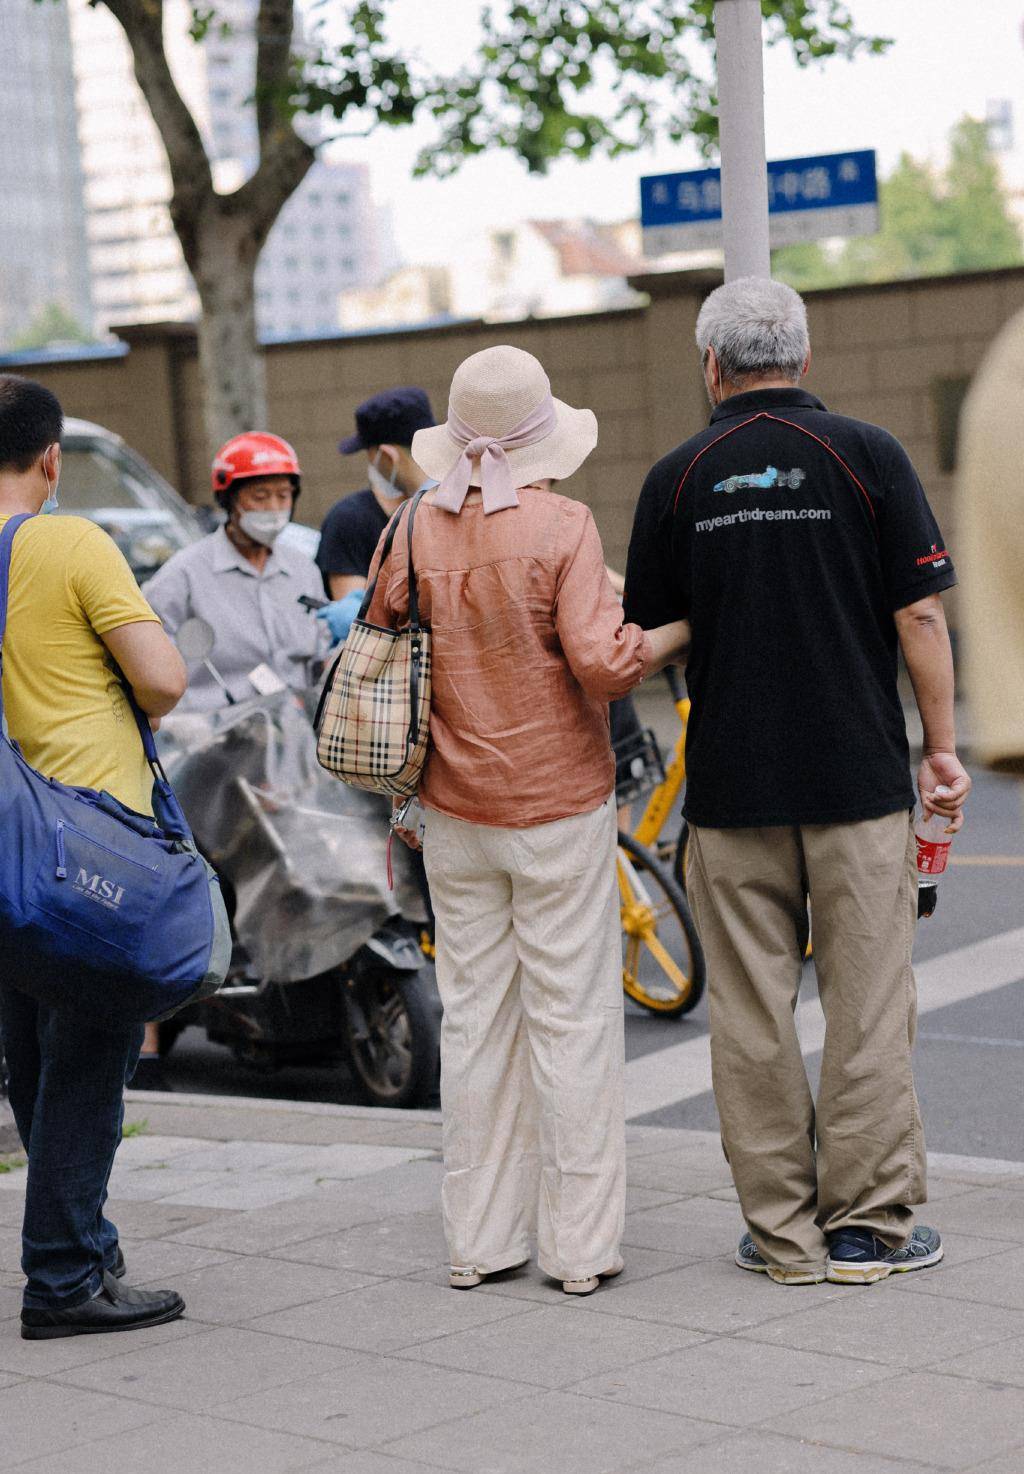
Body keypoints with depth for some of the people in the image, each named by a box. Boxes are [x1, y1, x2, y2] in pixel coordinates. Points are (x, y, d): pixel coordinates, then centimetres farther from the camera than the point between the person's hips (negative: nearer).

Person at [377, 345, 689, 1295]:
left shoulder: (416, 530, 0)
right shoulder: (561, 526, -12)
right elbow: (601, 663, -19)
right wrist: (682, 628, -3)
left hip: (454, 810, 4)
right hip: (559, 804, -4)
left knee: (474, 1014, 11)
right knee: (572, 1018, 3)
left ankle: (477, 1240, 17)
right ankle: (580, 1245, 6)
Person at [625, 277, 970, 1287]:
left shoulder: (677, 478, 1)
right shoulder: (868, 456, -2)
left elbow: (649, 638, 6)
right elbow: (920, 613, -5)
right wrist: (942, 749, 3)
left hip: (730, 785, 1)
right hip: (859, 777, -1)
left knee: (751, 1011, 7)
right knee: (867, 1003, 6)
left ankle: (783, 1230, 12)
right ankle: (867, 1222, 10)